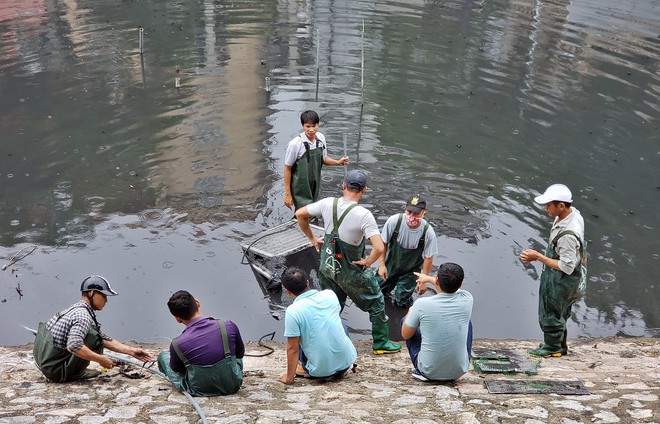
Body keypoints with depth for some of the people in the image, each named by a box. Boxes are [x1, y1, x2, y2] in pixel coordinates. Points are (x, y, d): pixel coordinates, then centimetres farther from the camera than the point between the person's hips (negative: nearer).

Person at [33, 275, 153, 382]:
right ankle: (75, 373, -6)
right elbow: (73, 346, -33)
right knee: (94, 337, -15)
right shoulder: (83, 315, -17)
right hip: (55, 370, -9)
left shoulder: (77, 308, 13)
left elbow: (105, 340, 15)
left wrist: (131, 351, 8)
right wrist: (100, 359, -22)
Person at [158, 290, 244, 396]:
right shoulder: (229, 327, -18)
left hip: (198, 391, -1)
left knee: (163, 355, 20)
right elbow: (240, 353, 3)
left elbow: (176, 370, 4)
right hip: (233, 386, 1)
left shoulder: (176, 345, -20)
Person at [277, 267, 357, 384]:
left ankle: (306, 369, 19)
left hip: (321, 371, -3)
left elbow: (292, 349, -11)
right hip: (347, 361, 3)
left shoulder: (292, 312, -16)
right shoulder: (330, 295, -2)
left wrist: (289, 378, 1)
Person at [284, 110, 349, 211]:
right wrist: (287, 194, -12)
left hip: (315, 187, 6)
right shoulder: (295, 144, -23)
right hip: (300, 189, -6)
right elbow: (287, 169, -14)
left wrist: (338, 162, -8)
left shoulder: (321, 138, -6)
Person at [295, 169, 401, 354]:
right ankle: (381, 343, 31)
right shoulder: (363, 215, -26)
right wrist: (367, 262, -13)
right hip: (350, 271, -4)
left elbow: (300, 214, 2)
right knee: (376, 302, 19)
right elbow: (379, 248, -33)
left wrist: (312, 239, 10)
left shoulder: (328, 203, -12)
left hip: (326, 265, 4)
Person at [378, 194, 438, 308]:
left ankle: (406, 285, 32)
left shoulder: (428, 232, -29)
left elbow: (428, 258, -15)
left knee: (401, 302, 1)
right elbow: (383, 243, -11)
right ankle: (394, 281, 43)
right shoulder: (394, 221, -28)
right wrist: (382, 265, -9)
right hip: (391, 265, 2)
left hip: (411, 271, -2)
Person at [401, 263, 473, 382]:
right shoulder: (466, 300, -10)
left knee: (405, 320, 17)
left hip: (429, 371, -2)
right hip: (459, 371, 3)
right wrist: (428, 278, 34)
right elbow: (454, 287, 18)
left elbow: (405, 335, -1)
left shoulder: (422, 304, -19)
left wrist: (411, 312, 19)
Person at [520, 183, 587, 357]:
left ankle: (552, 347, 36)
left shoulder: (568, 235, -38)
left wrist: (538, 257, -25)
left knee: (550, 312, 13)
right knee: (559, 311, 26)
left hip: (562, 281, -9)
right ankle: (560, 344, 45)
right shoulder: (573, 212, -9)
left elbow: (566, 267, -30)